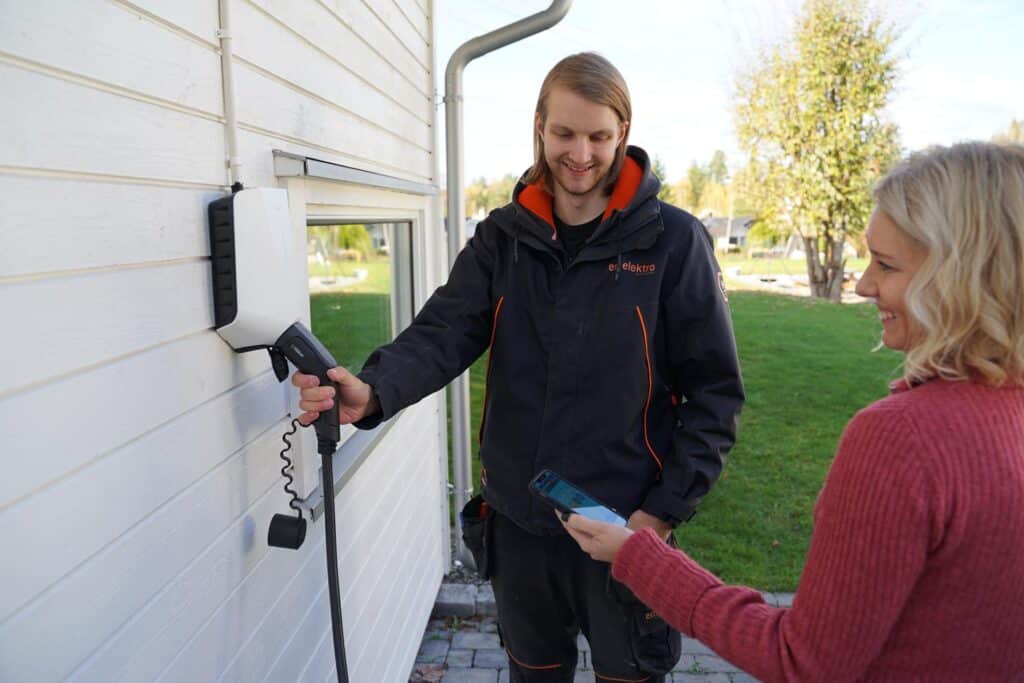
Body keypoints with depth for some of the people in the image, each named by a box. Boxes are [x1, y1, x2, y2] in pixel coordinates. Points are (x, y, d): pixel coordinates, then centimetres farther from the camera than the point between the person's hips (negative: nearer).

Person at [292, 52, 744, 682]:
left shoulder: (672, 240, -8)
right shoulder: (504, 238, 2)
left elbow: (715, 393, -7)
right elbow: (444, 332, -11)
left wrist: (664, 511, -13)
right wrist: (375, 390, -32)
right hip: (518, 523, 3)